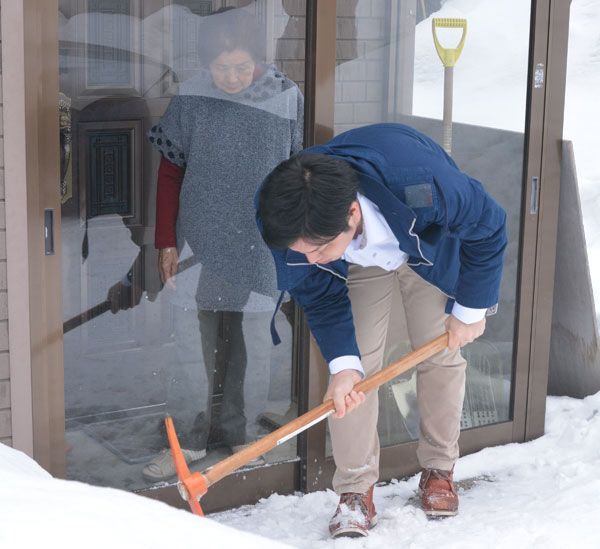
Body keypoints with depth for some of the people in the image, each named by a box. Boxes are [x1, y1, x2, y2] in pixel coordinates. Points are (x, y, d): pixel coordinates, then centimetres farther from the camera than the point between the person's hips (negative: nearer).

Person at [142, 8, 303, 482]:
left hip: (261, 248, 0)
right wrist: (167, 242, 3)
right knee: (193, 349, 6)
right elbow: (170, 172, 4)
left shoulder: (287, 98, -5)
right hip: (198, 247, 0)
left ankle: (242, 435, 27)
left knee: (253, 349, 11)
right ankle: (188, 440, 18)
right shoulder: (190, 99, -4)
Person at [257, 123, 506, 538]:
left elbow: (489, 227, -25)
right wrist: (343, 363, -33)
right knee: (357, 365, -12)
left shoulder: (421, 183, -47)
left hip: (428, 247, -1)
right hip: (357, 266, 1)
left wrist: (471, 308, -15)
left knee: (441, 355, 1)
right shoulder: (291, 224, -38)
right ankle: (356, 491, 0)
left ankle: (438, 470, 22)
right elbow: (321, 298, -19)